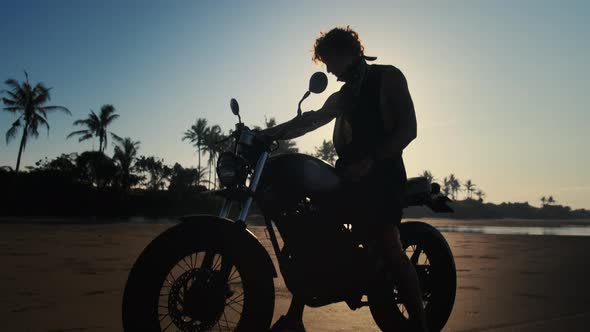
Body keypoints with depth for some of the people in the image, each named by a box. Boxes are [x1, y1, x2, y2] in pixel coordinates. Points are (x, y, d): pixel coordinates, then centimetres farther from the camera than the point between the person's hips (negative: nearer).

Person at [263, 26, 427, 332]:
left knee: (388, 247, -20)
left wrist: (370, 160, -16)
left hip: (380, 172, -6)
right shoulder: (341, 97, 25)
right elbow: (309, 121, 17)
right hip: (348, 172, 7)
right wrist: (264, 134, 7)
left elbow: (408, 128, -5)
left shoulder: (388, 77, 5)